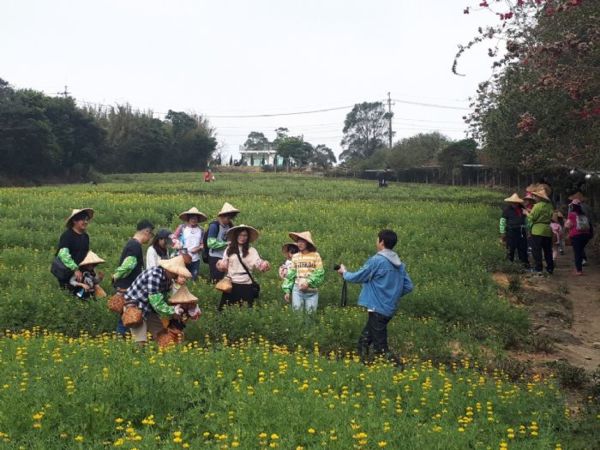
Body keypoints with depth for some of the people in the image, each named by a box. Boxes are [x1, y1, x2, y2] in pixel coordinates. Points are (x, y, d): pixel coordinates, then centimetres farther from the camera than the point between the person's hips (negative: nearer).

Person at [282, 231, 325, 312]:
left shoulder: (315, 256, -2)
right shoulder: (295, 257, 7)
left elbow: (319, 274, -5)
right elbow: (290, 275, 10)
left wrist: (308, 283, -17)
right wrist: (287, 290, 5)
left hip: (312, 291, -2)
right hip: (297, 290, 2)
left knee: (310, 313, 2)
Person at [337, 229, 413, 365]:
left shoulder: (376, 260, -15)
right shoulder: (399, 264, 8)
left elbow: (357, 277, -5)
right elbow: (408, 287, 9)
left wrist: (344, 273, 15)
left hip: (378, 308, -8)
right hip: (390, 308, 8)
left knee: (380, 346, -3)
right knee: (364, 339, 18)